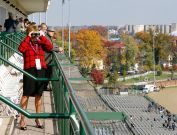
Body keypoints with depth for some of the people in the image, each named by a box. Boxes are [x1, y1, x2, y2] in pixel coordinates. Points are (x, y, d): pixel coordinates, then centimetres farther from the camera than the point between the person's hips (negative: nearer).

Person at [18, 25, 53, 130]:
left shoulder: (41, 43, 11)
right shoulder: (27, 44, 2)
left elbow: (50, 47, -4)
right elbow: (21, 49, -19)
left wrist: (42, 37, -5)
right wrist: (28, 38, -15)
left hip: (41, 70, 4)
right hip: (29, 70, -4)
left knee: (39, 95, 10)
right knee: (26, 95, -2)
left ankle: (37, 119, 19)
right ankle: (22, 119, 1)